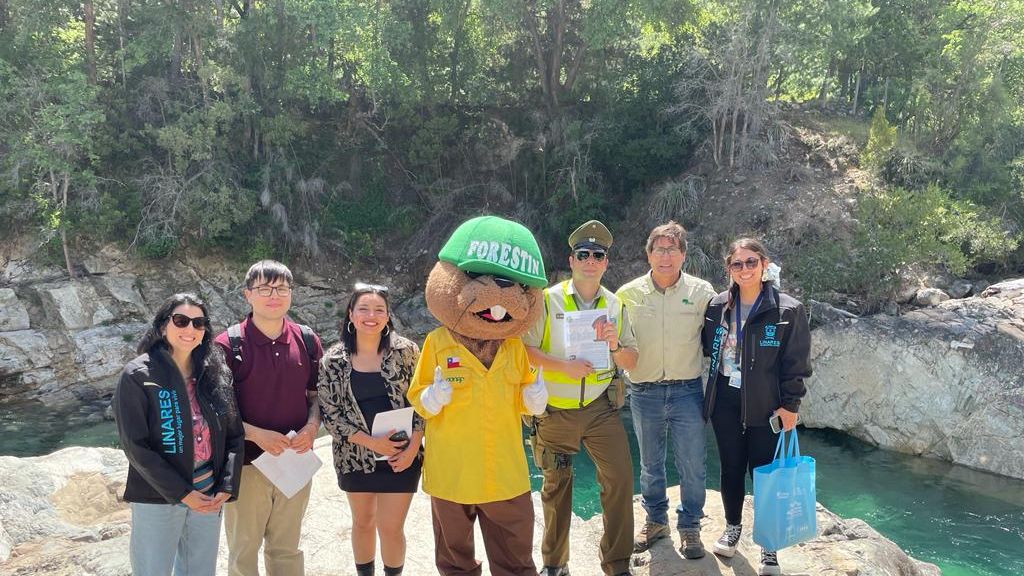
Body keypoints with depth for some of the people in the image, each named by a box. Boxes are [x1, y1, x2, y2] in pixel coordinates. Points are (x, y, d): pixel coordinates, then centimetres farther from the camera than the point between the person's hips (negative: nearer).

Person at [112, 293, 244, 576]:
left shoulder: (216, 374, 4)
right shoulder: (138, 376, -8)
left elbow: (234, 436, 6)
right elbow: (135, 446, -12)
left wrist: (226, 488, -6)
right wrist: (182, 493, -14)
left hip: (210, 497, 4)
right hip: (158, 499, -4)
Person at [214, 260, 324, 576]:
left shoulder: (307, 340, 1)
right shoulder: (228, 345, -11)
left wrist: (312, 427, -10)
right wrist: (257, 434, -21)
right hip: (246, 463, -3)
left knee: (287, 548, 19)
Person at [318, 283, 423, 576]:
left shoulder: (405, 351, -6)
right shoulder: (333, 360, -5)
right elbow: (329, 412, -7)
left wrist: (412, 447, -12)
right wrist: (371, 442, -16)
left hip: (400, 454, -1)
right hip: (356, 455, 1)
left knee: (391, 527, 2)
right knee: (363, 522, 17)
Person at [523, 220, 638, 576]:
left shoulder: (615, 305, 4)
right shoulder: (548, 300, -6)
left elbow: (631, 362, 5)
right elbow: (525, 349, -12)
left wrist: (615, 346, -15)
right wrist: (563, 366, -23)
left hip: (600, 407, 2)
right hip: (555, 410, -2)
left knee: (621, 477, -5)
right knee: (556, 485, 11)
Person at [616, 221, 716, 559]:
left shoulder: (701, 292, -4)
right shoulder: (628, 294, -1)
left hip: (687, 391, -1)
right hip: (644, 392, 1)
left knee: (692, 466, 6)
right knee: (650, 464, 16)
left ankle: (690, 527, 25)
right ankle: (656, 520, 35)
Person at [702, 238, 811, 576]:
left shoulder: (788, 311, -9)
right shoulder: (717, 306, 1)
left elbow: (797, 363, -7)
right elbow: (708, 348, 14)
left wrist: (791, 405, -9)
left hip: (765, 406, -3)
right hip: (726, 402, 3)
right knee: (731, 469, 15)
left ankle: (769, 547, 18)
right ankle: (732, 528, 36)